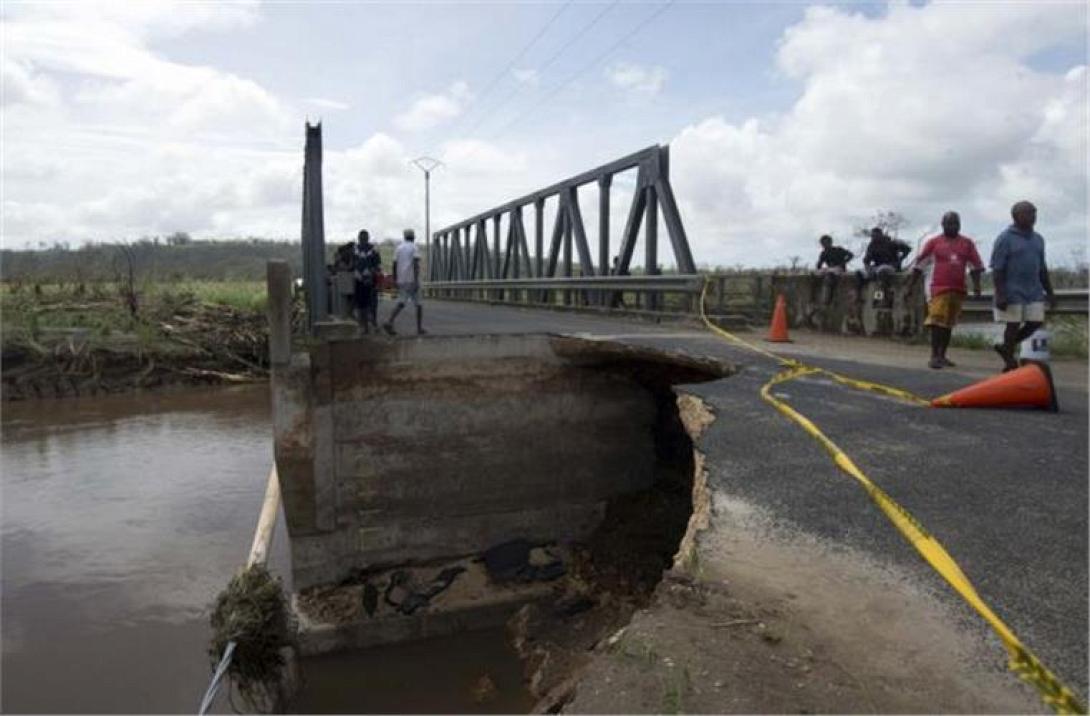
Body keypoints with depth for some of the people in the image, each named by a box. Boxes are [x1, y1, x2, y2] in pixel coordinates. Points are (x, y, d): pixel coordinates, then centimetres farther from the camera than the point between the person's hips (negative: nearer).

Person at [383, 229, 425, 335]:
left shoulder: (398, 248, 13)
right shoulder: (415, 248, -3)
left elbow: (394, 265, 10)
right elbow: (416, 265, -16)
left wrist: (395, 282, 16)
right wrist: (416, 281, -21)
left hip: (402, 281, 5)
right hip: (412, 280, -5)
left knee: (401, 303, 1)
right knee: (418, 304, 8)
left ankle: (389, 323, -20)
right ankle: (419, 328, 10)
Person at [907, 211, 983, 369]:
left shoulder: (967, 243, 9)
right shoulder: (934, 242, 1)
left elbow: (975, 265, 12)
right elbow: (919, 264, 3)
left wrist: (976, 284, 1)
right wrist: (910, 286, 1)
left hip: (958, 289, 4)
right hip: (940, 288, -4)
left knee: (949, 324, 10)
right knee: (937, 321, -12)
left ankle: (942, 355, 18)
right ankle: (934, 356, -9)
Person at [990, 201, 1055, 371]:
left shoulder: (1037, 239, 14)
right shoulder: (1005, 239, -7)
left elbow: (1042, 268, 19)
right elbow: (997, 269, -12)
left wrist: (1049, 291, 16)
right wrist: (1000, 294, -20)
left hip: (1034, 292, 7)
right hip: (1012, 292, -7)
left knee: (1035, 322, 2)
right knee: (1013, 325, -1)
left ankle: (1006, 347, 21)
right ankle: (1010, 361, 11)